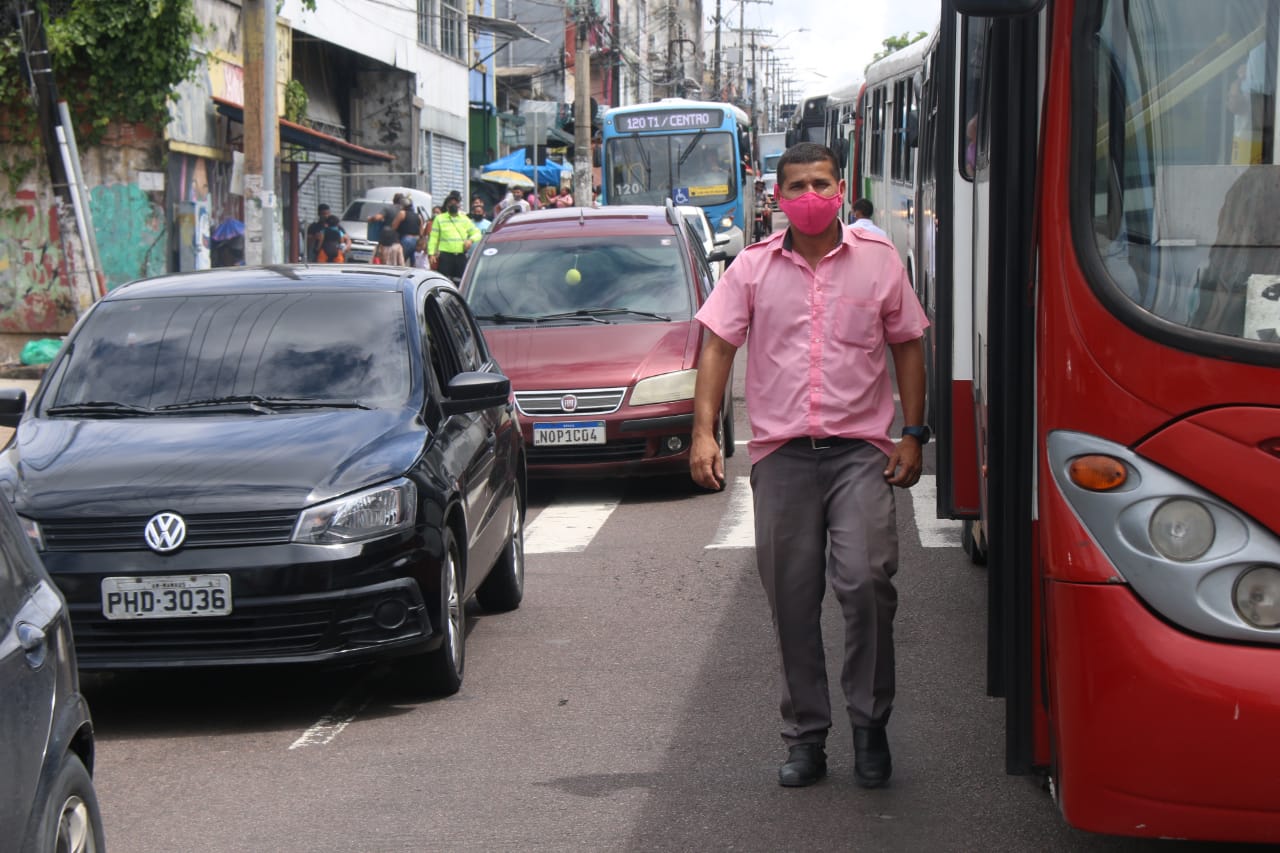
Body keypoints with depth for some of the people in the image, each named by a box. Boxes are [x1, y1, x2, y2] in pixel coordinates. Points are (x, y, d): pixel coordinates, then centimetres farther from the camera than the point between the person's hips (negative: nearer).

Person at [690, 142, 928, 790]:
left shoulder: (878, 261, 7)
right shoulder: (753, 268, 8)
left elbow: (908, 346, 11)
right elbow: (717, 346, 6)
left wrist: (913, 434, 4)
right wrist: (704, 433, -5)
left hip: (860, 450, -1)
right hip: (781, 452, 2)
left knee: (866, 580, -16)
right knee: (791, 601, 5)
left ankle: (870, 724, 1)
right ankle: (805, 736, 16)